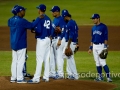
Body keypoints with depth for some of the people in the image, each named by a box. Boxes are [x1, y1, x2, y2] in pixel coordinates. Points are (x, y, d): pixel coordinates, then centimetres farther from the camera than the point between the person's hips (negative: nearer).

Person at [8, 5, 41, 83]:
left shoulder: (10, 20, 5)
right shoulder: (22, 21, -18)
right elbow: (32, 25, -17)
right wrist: (39, 18, -8)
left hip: (13, 44, 8)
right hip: (21, 44, -8)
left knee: (14, 61, 13)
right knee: (20, 61, -2)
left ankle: (13, 78, 16)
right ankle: (19, 78, -1)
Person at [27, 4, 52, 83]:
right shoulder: (48, 19, 11)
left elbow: (39, 30, -20)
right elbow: (51, 30, 13)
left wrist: (34, 28, -2)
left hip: (41, 40, -8)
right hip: (47, 39, 8)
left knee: (39, 59, -9)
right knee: (46, 59, 12)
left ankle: (36, 78, -11)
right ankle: (46, 77, 15)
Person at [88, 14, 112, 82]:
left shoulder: (103, 27, -8)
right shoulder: (93, 28, 14)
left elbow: (106, 37, -10)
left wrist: (105, 47, -17)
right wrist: (90, 47, 15)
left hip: (101, 46, -7)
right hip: (94, 46, 7)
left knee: (102, 62, -15)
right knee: (97, 62, 8)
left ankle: (108, 76, -14)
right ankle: (100, 76, 14)